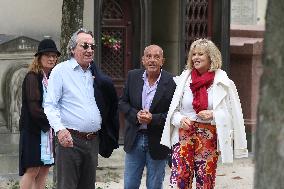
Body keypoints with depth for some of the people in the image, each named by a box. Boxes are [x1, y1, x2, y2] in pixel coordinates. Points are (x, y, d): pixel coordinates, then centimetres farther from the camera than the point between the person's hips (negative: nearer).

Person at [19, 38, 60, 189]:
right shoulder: (32, 77, -8)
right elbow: (33, 107, -15)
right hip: (34, 129, -7)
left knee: (44, 170, 6)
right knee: (32, 170, -7)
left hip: (49, 130, 7)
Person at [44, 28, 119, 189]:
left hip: (93, 140, 6)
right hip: (70, 139, -6)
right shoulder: (61, 71, -2)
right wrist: (60, 129, -23)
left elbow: (110, 102, 24)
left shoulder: (95, 74, 15)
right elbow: (50, 105, -9)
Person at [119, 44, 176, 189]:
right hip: (134, 138, 3)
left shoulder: (171, 82, -11)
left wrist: (153, 119, -22)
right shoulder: (133, 76, 2)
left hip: (157, 142, -3)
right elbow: (123, 102, 5)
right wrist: (136, 115, -13)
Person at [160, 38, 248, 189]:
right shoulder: (183, 79, 8)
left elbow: (232, 112, 0)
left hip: (209, 137, -1)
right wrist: (180, 119, -8)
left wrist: (213, 114, -15)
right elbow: (173, 110, 12)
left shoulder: (222, 82, 1)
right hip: (184, 135, 1)